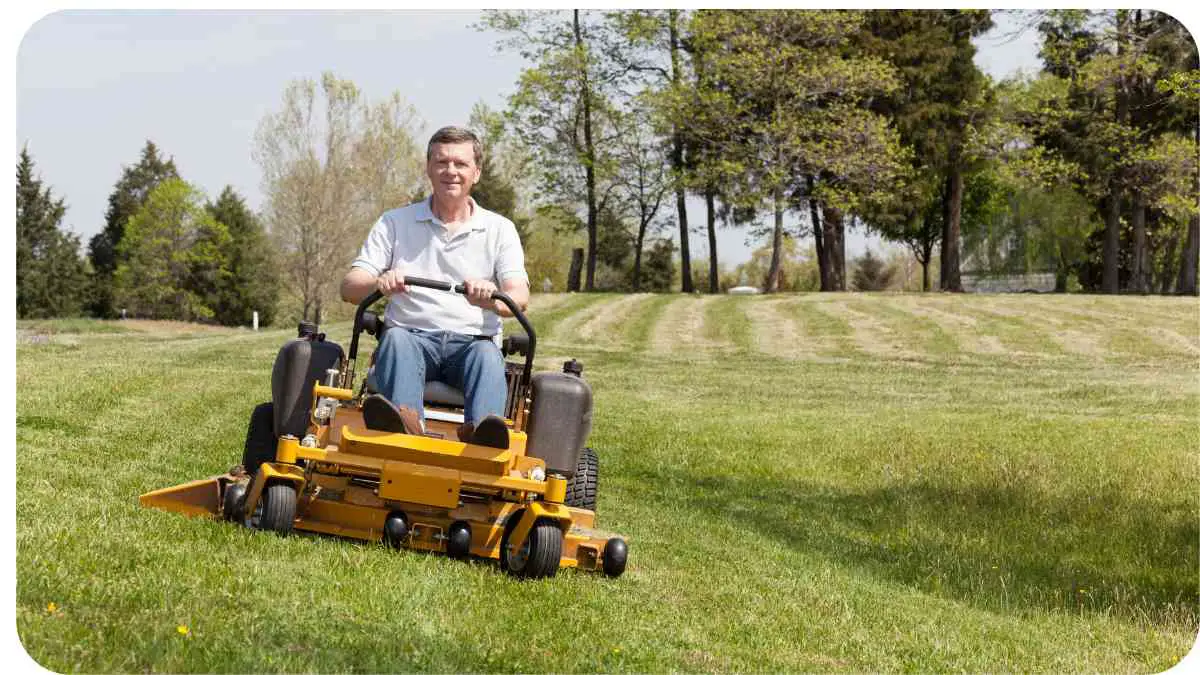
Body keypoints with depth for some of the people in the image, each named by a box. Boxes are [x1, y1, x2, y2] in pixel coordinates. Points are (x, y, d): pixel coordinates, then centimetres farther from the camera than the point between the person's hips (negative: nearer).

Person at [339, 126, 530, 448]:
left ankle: (480, 432, -64)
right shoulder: (395, 223, 15)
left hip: (472, 340, 0)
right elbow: (349, 288, 5)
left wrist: (492, 299, -28)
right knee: (396, 337, -34)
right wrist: (380, 283, -22)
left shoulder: (499, 230, 14)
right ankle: (406, 419, -62)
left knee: (487, 354, -34)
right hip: (413, 335, 0)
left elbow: (520, 297, -2)